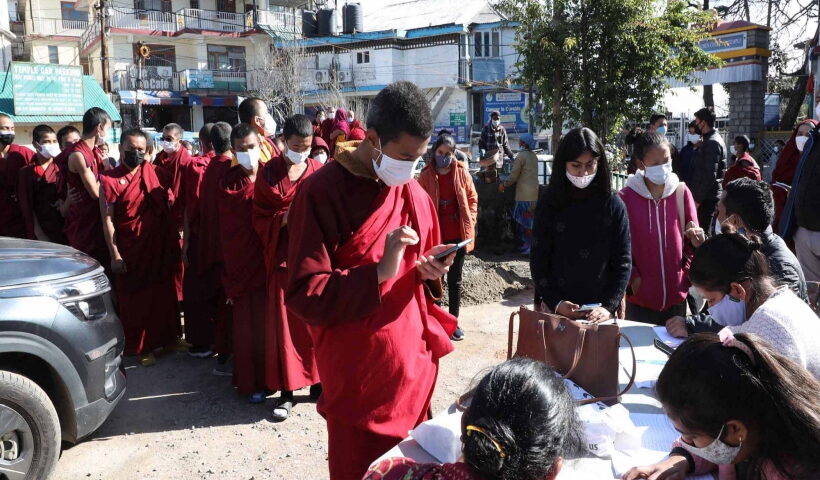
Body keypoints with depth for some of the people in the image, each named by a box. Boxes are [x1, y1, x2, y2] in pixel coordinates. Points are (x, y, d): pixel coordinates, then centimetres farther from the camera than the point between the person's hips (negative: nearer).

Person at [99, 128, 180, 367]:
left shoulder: (157, 174, 3)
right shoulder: (109, 179, -4)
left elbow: (173, 205, 8)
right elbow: (107, 220, -7)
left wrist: (175, 240, 1)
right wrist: (115, 255, -11)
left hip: (160, 248, 3)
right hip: (130, 251, -2)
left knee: (163, 296, 12)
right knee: (135, 300, 8)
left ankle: (166, 338, 28)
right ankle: (142, 347, 21)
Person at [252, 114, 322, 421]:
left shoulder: (319, 171, 5)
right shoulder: (268, 172, 3)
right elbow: (260, 217, 2)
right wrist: (285, 217, -16)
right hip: (282, 254, 0)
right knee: (283, 323, 0)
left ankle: (317, 381, 19)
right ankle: (286, 391, 9)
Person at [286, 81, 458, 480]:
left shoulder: (415, 195, 7)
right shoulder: (321, 193, -15)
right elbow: (304, 296, -18)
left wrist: (430, 271, -5)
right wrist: (380, 272, -28)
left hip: (415, 369, 6)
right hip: (359, 380, -6)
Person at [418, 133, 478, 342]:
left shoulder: (462, 173, 1)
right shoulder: (425, 176, -3)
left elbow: (472, 198, 7)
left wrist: (471, 221, -2)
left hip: (458, 235, 2)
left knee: (455, 280, 11)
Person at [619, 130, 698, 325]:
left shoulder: (681, 192, 0)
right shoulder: (626, 197, -8)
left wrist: (686, 274, -1)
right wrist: (633, 279, -10)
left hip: (677, 296, 2)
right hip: (640, 297, -2)